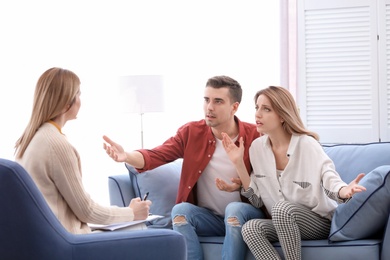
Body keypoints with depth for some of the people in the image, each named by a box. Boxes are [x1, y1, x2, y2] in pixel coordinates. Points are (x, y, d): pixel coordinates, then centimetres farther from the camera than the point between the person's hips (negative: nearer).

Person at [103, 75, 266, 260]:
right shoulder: (191, 132, -2)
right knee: (180, 209, -26)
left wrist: (242, 186, -22)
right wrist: (126, 156, -35)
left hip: (245, 215, -2)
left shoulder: (254, 136, -8)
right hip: (209, 217, 2)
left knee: (234, 209, -34)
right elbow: (156, 156, -14)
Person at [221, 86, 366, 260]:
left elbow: (330, 180, -19)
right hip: (284, 224, 4)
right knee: (250, 228, -26)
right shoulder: (257, 147, 1)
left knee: (282, 208, -33)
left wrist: (344, 191, -43)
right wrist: (238, 163, -9)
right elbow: (257, 200, 1)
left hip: (321, 222, -4)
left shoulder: (306, 144, -14)